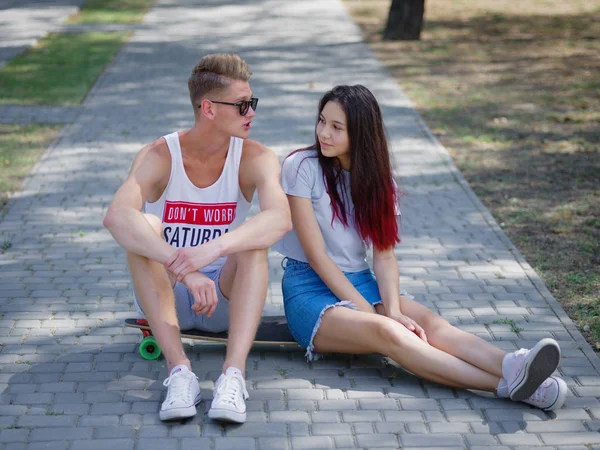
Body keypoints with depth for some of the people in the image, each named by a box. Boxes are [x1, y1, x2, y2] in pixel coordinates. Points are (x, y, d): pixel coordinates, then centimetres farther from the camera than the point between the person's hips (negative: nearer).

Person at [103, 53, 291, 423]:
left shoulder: (255, 158, -11)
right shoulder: (158, 157, -14)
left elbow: (281, 219, -32)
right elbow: (117, 216, -35)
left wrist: (214, 249, -47)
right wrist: (183, 268, -47)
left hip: (226, 298, 1)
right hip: (164, 295, 0)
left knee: (255, 240, -27)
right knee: (143, 227, -28)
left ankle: (234, 372, -39)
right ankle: (179, 370, -35)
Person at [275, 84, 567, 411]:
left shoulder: (376, 178, 8)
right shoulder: (302, 167, -7)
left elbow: (384, 254, -1)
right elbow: (317, 255, -12)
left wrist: (393, 310, -20)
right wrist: (368, 311, -18)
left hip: (362, 282, 5)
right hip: (311, 290, -5)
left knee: (428, 322, -26)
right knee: (386, 332, -33)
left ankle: (512, 366, -53)